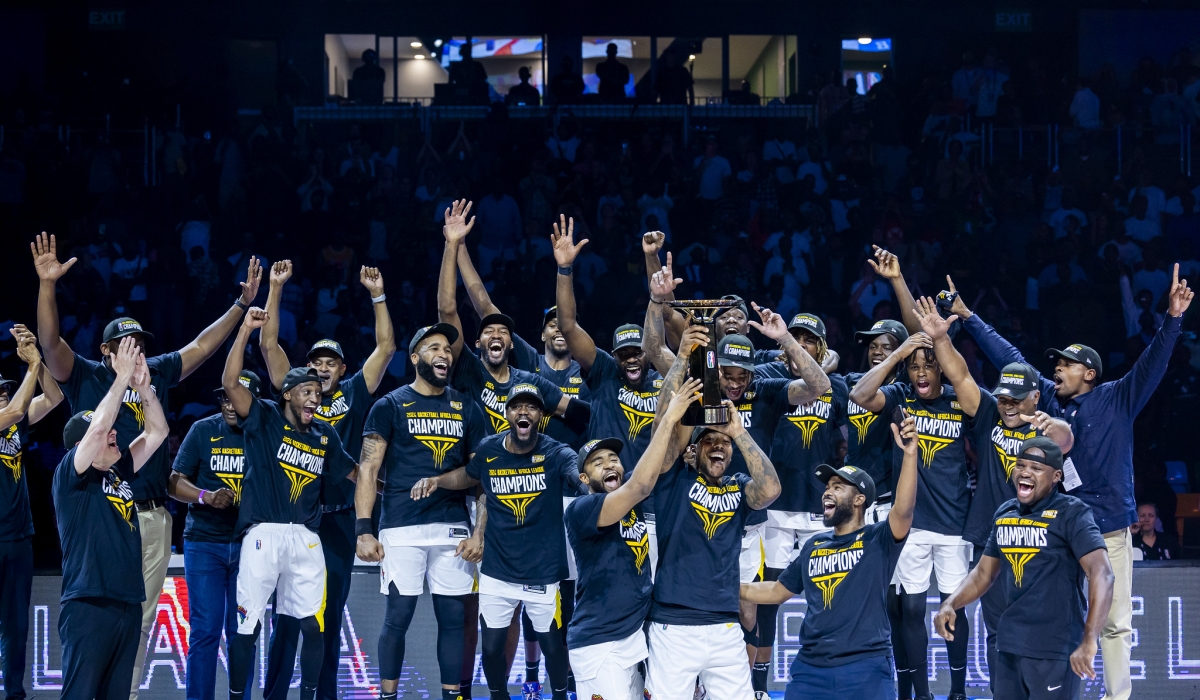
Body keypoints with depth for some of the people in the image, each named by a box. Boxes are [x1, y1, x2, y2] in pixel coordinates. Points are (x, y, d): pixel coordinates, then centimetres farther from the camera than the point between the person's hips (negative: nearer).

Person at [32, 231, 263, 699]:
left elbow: (202, 346, 20)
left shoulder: (155, 375, 16)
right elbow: (50, 341, -10)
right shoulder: (85, 376, 3)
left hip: (153, 518, 5)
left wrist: (242, 304, 16)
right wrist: (47, 285, -22)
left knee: (140, 619, 7)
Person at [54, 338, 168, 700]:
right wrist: (122, 378, -12)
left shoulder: (120, 472, 15)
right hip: (88, 605, -8)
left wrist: (143, 386, 3)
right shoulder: (69, 476, -4)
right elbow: (98, 426, -18)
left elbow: (157, 431, 16)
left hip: (128, 603, 8)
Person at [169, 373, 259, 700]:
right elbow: (175, 482, -2)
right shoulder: (203, 431, 0)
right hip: (204, 544, -1)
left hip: (249, 546, 1)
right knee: (205, 630, -4)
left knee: (243, 632, 5)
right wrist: (207, 496, -19)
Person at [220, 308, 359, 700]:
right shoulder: (264, 419, 3)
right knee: (247, 626, -3)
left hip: (305, 539, 4)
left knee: (313, 625, 1)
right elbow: (230, 382, -9)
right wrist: (246, 328, -15)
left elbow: (353, 472, 26)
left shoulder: (325, 435, 16)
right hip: (263, 534, -4)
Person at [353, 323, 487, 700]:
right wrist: (364, 530, -10)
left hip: (453, 528, 3)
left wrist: (480, 532, 1)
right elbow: (368, 470, -1)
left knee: (453, 617, 4)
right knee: (398, 617, -2)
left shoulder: (467, 409, 12)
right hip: (402, 529, -3)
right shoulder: (390, 406, 2)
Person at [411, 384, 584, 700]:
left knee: (552, 644, 10)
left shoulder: (556, 455, -13)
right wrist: (436, 480, -1)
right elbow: (468, 476, 19)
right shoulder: (488, 451, -3)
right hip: (497, 571, 2)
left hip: (544, 572, -2)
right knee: (492, 646, 7)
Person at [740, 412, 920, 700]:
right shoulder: (813, 546, 16)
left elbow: (904, 509, -21)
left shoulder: (878, 540, -1)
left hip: (866, 669, -5)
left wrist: (910, 454, -35)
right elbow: (778, 591, 27)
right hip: (810, 668, 5)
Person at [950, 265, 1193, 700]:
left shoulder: (1117, 400, 0)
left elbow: (1152, 364, -11)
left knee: (1114, 620, 1)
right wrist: (968, 318, 13)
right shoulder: (1049, 399, 9)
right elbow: (1007, 357, 12)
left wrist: (1173, 318, -25)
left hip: (1108, 525, -3)